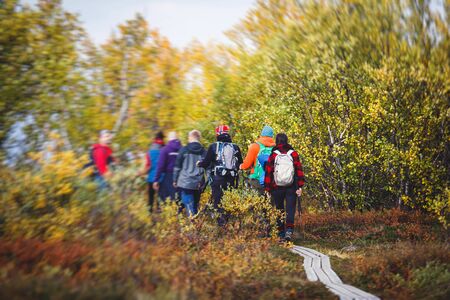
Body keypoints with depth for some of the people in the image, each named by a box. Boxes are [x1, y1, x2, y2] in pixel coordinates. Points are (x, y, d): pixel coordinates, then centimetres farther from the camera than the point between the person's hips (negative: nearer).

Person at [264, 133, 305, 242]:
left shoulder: (273, 155, -1)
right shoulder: (293, 153, 1)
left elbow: (268, 172, -1)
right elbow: (299, 170, -2)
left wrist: (267, 188, 5)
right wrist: (300, 186, 0)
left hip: (277, 188, 0)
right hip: (291, 187, 0)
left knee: (279, 209, 12)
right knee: (290, 209, 1)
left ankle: (281, 233, 13)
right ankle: (289, 230, -19)